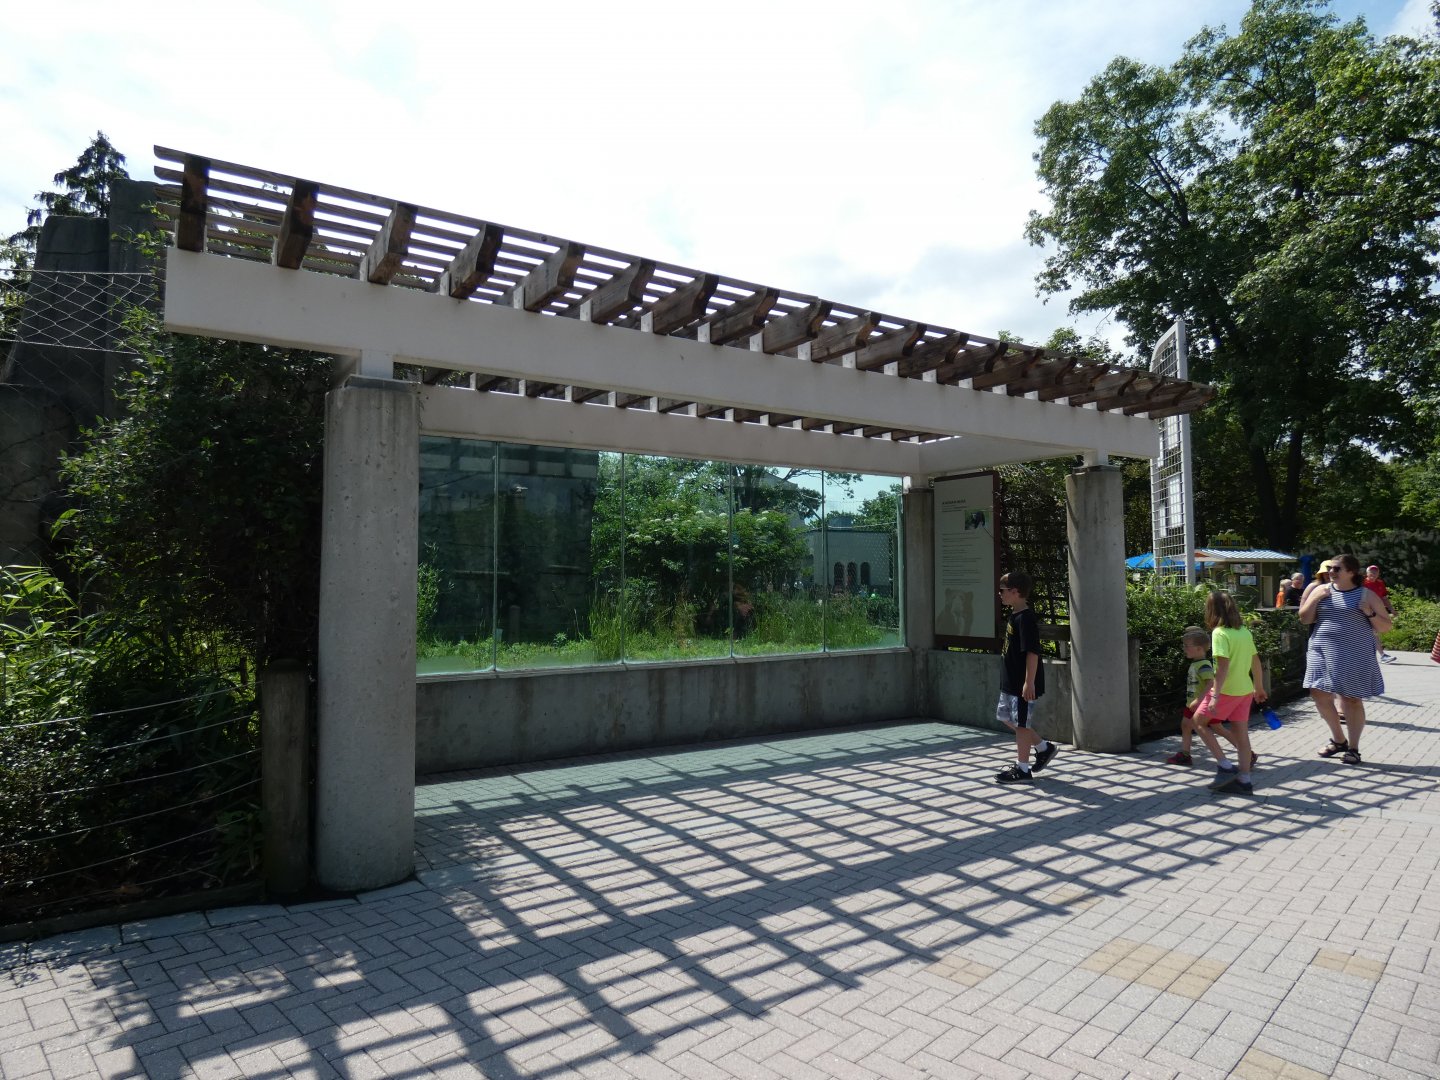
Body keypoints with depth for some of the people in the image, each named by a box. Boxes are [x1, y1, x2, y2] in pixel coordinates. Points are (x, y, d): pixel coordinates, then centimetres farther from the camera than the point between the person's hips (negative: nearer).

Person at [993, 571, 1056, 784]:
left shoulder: (1025, 618, -19)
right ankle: (1043, 747, 29)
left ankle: (1022, 769, 10)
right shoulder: (1014, 616, 11)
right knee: (1006, 717, 18)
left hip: (1023, 685, -10)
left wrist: (1029, 682, -25)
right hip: (1011, 682, 10)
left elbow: (1032, 652, -23)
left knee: (1021, 723, -1)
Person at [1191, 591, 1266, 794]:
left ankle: (1225, 766, 2)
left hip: (1227, 691, -7)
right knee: (1241, 734, 11)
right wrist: (1259, 688, 26)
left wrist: (1215, 695, -25)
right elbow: (1256, 662, 15)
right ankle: (1244, 781, 17)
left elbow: (1223, 665, -23)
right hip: (1245, 690, 7)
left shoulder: (1220, 633, -16)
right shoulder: (1245, 631, 7)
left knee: (1199, 722, 8)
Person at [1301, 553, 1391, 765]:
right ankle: (1339, 740, 23)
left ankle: (1353, 748, 13)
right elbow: (1304, 619, 7)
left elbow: (1385, 627, 3)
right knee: (1319, 694, 2)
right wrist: (1315, 599, -6)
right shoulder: (1321, 590, 8)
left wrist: (1369, 613, -14)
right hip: (1322, 651, 3)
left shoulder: (1366, 595, 1)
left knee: (1352, 699, 0)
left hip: (1355, 654, -3)